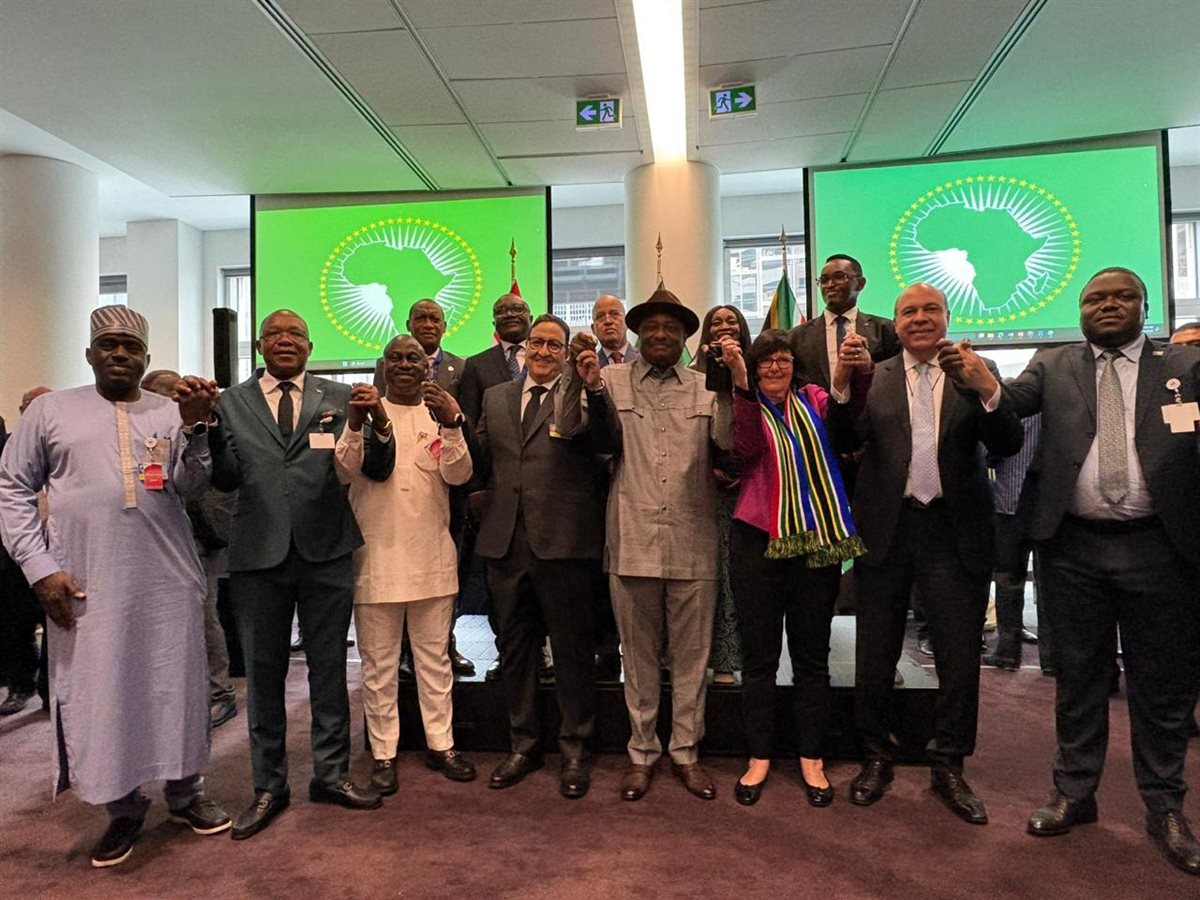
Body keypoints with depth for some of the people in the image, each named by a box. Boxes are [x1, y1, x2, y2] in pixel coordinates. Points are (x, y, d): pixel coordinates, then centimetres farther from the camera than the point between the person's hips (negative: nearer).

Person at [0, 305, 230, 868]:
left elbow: (189, 488, -4)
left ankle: (185, 793, 29)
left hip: (168, 582, 1)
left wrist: (195, 426, -20)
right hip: (86, 585, 0)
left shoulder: (171, 413, 5)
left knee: (175, 688, 11)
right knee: (98, 694, 9)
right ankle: (124, 808, 27)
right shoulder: (50, 410, 5)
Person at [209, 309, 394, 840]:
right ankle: (269, 786, 28)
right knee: (263, 674, 12)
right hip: (259, 555, 1)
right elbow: (225, 479, -2)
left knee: (329, 668, 12)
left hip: (326, 552, 0)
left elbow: (377, 469, -3)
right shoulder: (232, 403, 5)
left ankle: (331, 774, 29)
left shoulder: (339, 399, 3)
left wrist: (378, 423, -22)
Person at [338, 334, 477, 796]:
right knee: (379, 663, 7)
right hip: (376, 555, -1)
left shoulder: (440, 414, 5)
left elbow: (459, 474, -8)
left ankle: (441, 744, 25)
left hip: (431, 556, 1)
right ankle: (384, 753, 19)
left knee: (434, 657, 12)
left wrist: (451, 425, -26)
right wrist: (357, 426, -28)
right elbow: (345, 470, -9)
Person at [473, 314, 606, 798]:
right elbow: (481, 462, 16)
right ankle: (523, 744, 32)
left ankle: (575, 750, 23)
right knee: (514, 647, 15)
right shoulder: (496, 398, 15)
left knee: (572, 649, 6)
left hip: (563, 540, -4)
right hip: (505, 540, 5)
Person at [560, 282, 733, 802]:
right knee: (639, 655, 12)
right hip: (632, 541, -1)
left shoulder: (705, 388, 5)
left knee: (691, 655, 11)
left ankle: (686, 752, 28)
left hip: (692, 543, 1)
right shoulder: (612, 381, 3)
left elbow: (731, 443, -8)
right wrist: (580, 382, -24)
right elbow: (570, 432, -9)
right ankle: (642, 752, 28)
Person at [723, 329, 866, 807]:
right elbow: (747, 447, -18)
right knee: (759, 655, 6)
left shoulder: (814, 399, 7)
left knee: (812, 655, 10)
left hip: (816, 540, 1)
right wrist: (741, 382, -27)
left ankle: (811, 759, 23)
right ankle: (759, 757, 20)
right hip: (759, 540, -1)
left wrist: (846, 381, -29)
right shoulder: (745, 406, 3)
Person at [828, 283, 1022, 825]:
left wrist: (988, 389, -26)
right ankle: (877, 759, 29)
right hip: (886, 529, 1)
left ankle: (949, 768, 28)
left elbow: (1007, 445, -8)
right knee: (875, 656, 10)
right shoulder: (874, 378, 5)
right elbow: (846, 441, -8)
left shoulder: (977, 374, 4)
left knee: (959, 658, 8)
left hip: (954, 531, 0)